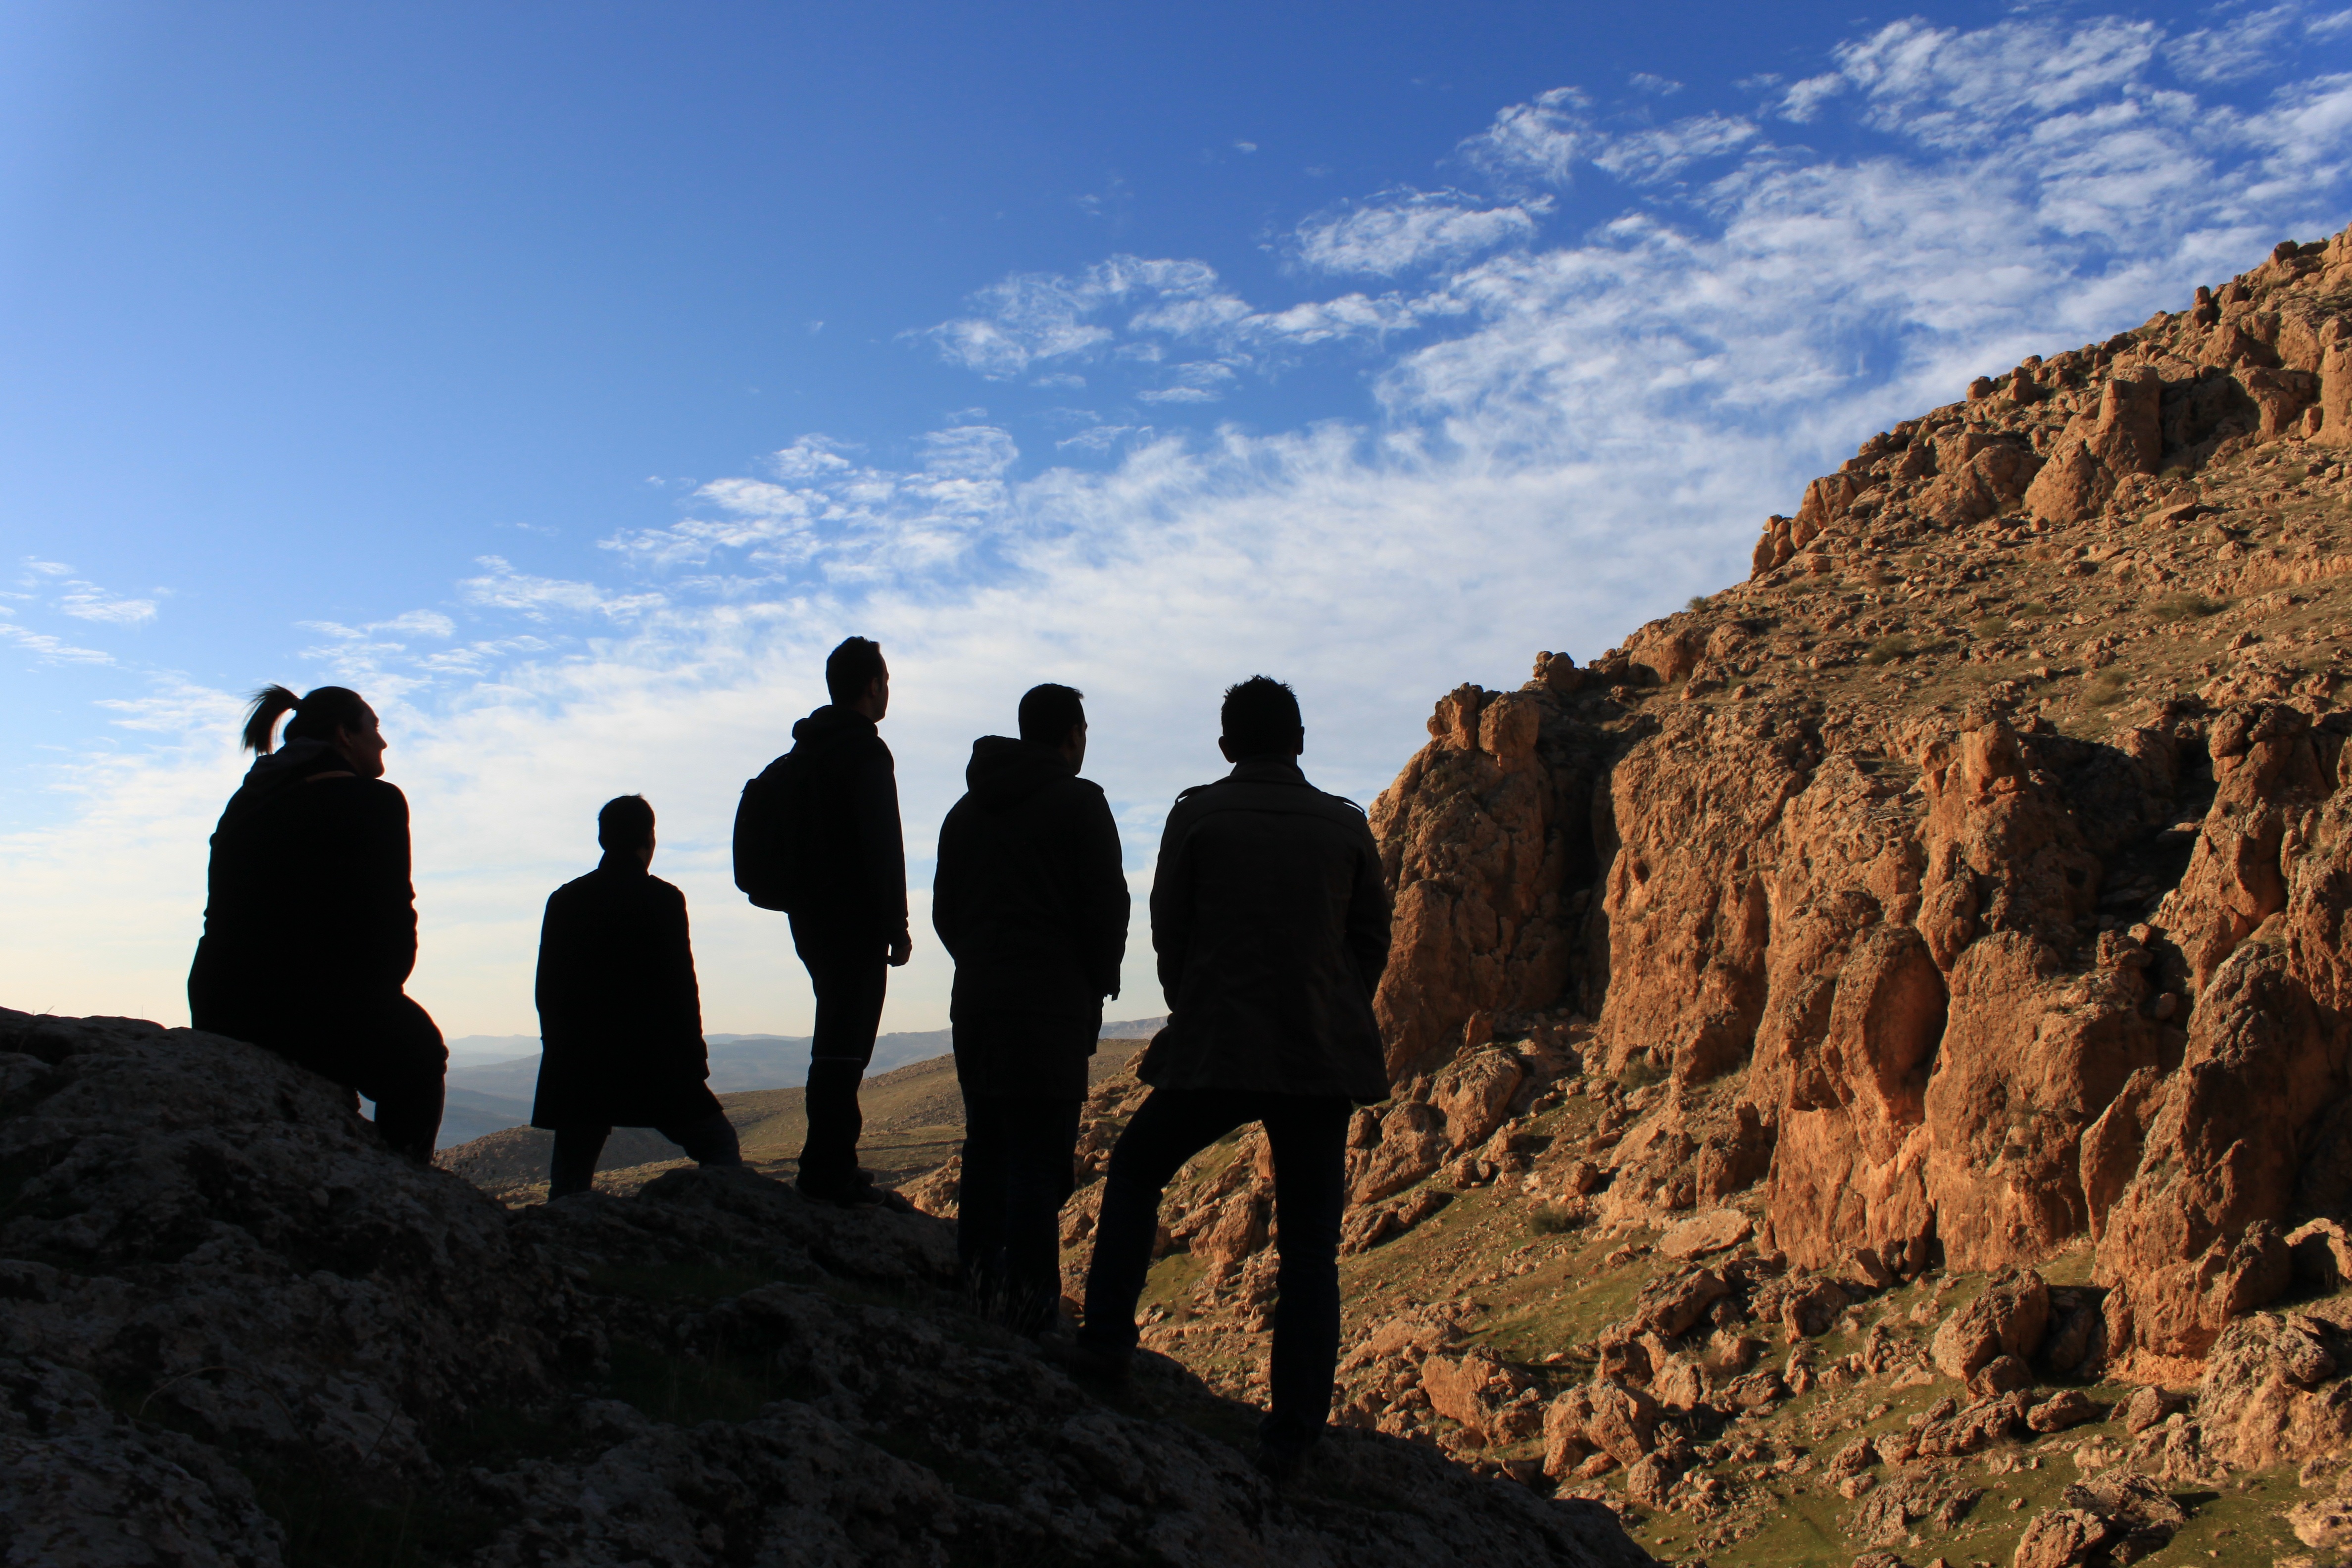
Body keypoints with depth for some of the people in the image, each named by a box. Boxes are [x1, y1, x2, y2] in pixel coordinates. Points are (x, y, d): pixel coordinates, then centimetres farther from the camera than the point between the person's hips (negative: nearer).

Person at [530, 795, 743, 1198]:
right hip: (652, 1064, -4)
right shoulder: (663, 899, -5)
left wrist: (560, 1052, 18)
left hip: (576, 1069, 4)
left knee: (569, 1186, 10)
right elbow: (680, 987, -7)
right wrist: (694, 1060, 0)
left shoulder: (563, 900, 9)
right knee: (718, 1145, 6)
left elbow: (546, 987, 11)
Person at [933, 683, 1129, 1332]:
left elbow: (945, 911, 20)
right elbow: (1107, 907, -8)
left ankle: (975, 1291, 16)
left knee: (986, 1149, 14)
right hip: (1052, 1009, -7)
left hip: (974, 1004, 7)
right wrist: (1095, 986, 4)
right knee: (1039, 1161, -6)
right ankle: (1031, 1308, -6)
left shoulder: (966, 808, 17)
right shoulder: (1078, 802, -4)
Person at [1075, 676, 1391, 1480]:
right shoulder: (1346, 825, 5)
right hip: (1321, 1056, 2)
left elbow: (1168, 932, 4)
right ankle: (1293, 1430, 7)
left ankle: (1107, 1338, 16)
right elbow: (1372, 940, 11)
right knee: (1310, 1247, 8)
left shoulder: (1196, 815, -1)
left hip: (1213, 1049, -1)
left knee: (1135, 1169, 22)